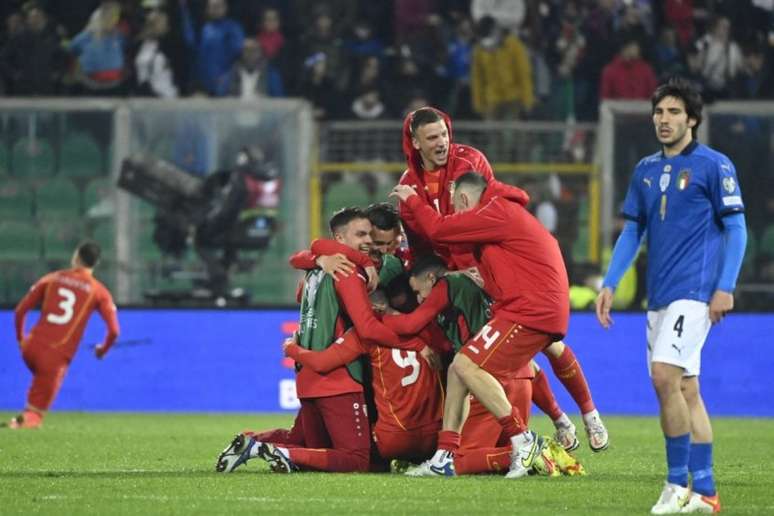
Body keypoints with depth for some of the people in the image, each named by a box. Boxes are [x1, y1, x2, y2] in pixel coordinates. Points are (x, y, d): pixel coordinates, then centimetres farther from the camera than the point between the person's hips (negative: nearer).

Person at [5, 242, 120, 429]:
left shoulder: (52, 278, 10)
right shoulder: (98, 291, 3)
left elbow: (20, 310, 8)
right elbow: (114, 331, -4)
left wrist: (20, 339, 23)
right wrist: (103, 349, 17)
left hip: (31, 348, 2)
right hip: (58, 357, -2)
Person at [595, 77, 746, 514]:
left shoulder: (714, 165, -4)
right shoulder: (646, 171, 15)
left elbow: (736, 229, -5)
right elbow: (632, 232, 19)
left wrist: (726, 288, -13)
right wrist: (610, 284, 10)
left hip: (695, 291, -7)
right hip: (660, 295, 7)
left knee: (665, 374, -19)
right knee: (686, 390, 7)